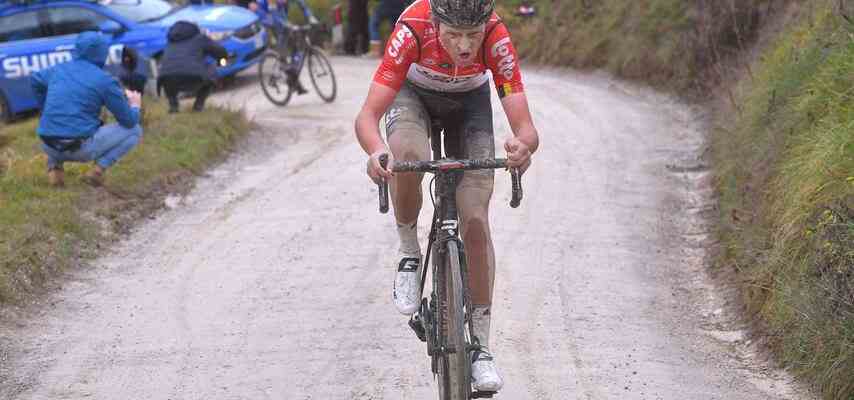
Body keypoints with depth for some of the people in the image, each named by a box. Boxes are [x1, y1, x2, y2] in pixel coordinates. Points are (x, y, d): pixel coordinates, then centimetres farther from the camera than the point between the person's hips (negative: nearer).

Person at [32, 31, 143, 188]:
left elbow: (36, 80, 31)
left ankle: (54, 167, 15)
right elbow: (129, 121, -1)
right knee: (134, 130, 12)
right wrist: (135, 106, 21)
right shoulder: (105, 80, -6)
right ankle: (98, 170, -3)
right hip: (81, 148, -5)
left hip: (49, 146, 5)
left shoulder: (59, 69, 10)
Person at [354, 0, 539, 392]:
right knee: (407, 157, -36)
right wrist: (376, 151, -62)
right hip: (414, 92, -1)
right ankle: (409, 249, -7)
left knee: (475, 220, -9)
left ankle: (481, 343, 3)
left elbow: (526, 129, -38)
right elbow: (367, 117, -40)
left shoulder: (497, 40, -36)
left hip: (470, 98, 1)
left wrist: (523, 146, -62)